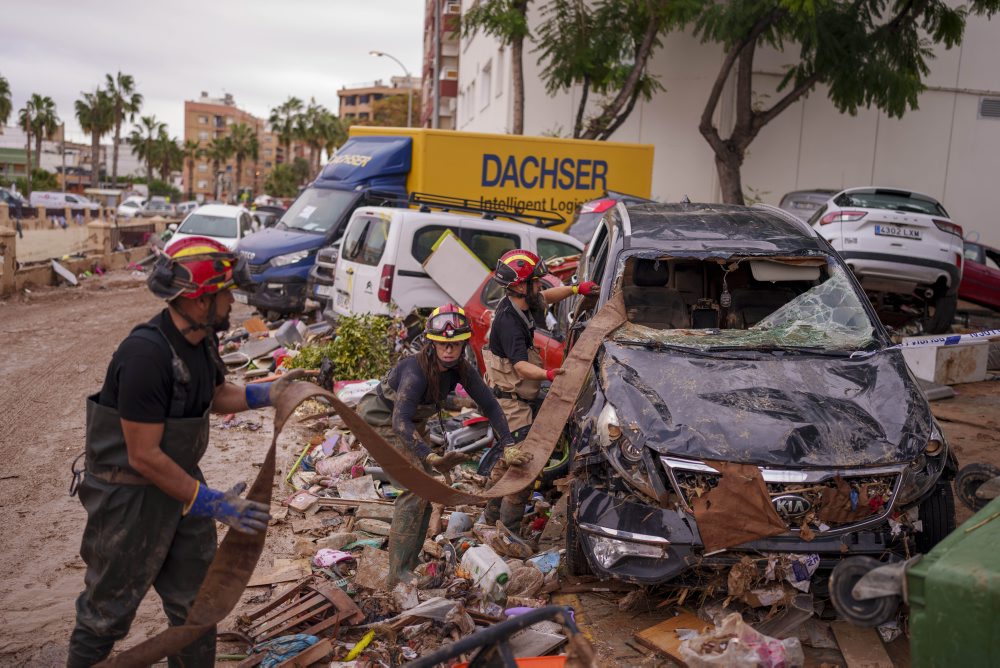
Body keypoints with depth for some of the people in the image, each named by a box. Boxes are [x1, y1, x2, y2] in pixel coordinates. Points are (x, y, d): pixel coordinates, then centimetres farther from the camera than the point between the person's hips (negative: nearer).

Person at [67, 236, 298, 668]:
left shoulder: (201, 340, -3)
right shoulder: (145, 355, -30)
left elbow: (215, 396, 17)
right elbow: (144, 456, -27)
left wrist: (265, 394, -1)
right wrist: (212, 503, -25)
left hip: (179, 480, 8)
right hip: (129, 498, -8)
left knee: (196, 602, 17)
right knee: (108, 610, 12)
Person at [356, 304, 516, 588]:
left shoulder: (461, 369, -15)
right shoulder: (416, 370, -35)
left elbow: (489, 403, -9)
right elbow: (400, 421, -45)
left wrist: (508, 443, -21)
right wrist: (430, 456, -58)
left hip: (413, 423, 8)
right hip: (381, 421, -8)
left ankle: (408, 568, 19)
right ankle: (398, 575, -18)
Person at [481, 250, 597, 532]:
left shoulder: (517, 304, 4)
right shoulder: (509, 321, -26)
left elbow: (546, 297, 24)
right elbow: (521, 366, -34)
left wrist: (576, 289, 12)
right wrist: (547, 374, -51)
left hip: (511, 399, 11)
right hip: (512, 402, -11)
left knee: (506, 459, 23)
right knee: (523, 465, -10)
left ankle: (493, 515, 38)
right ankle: (508, 531, -4)